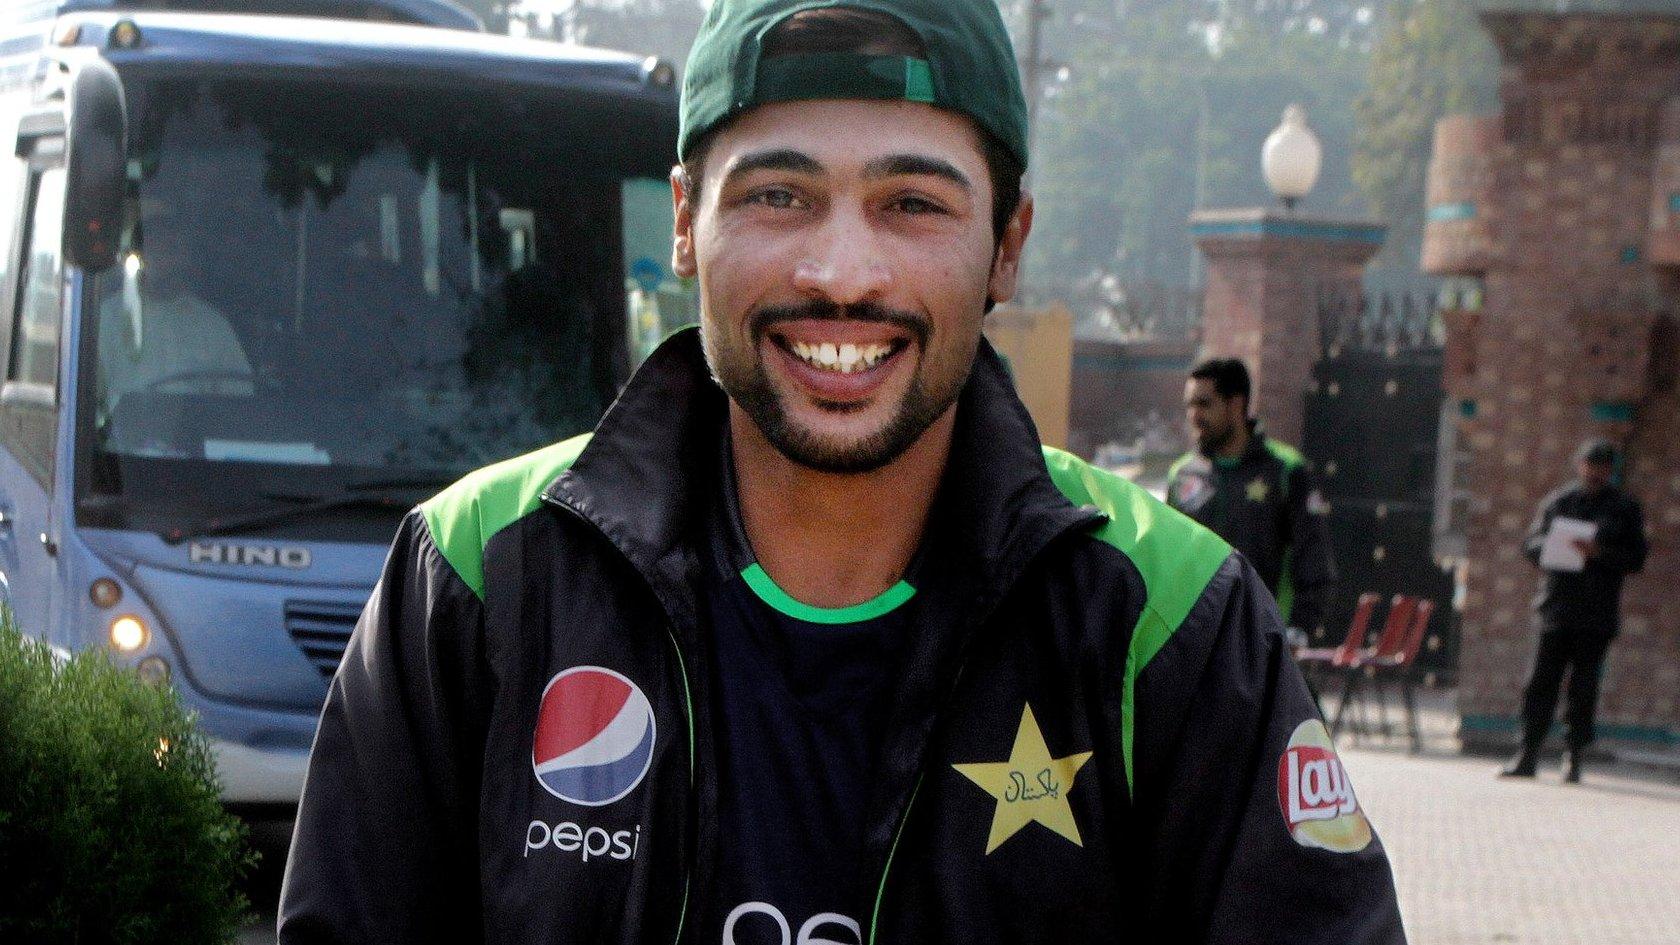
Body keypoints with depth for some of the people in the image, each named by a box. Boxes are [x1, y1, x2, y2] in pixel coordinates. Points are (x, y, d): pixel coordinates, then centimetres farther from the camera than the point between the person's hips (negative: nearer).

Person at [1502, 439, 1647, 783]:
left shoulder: (1624, 509, 6)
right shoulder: (1557, 501, 12)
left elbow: (1636, 558, 0)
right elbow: (1531, 544, 13)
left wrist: (1599, 552, -16)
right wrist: (1551, 549, -10)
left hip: (1596, 615, -2)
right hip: (1556, 607, 2)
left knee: (1584, 687, -1)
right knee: (1541, 683, -1)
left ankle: (1575, 756, 5)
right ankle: (1528, 754, 2)